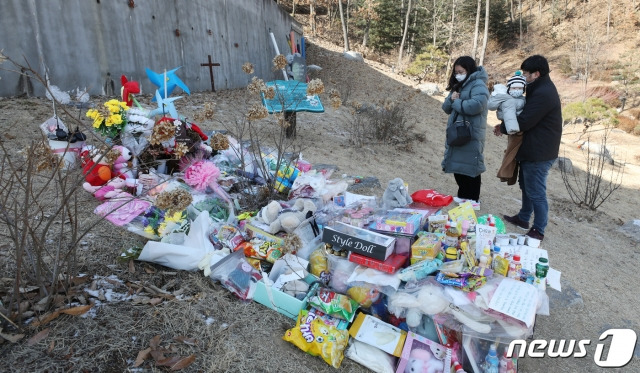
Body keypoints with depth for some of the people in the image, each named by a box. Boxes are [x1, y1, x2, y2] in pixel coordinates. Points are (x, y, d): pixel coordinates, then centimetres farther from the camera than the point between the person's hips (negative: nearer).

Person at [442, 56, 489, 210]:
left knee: (470, 167, -1)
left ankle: (474, 200, 11)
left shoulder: (478, 85, -11)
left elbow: (477, 105, -28)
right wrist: (451, 99, -9)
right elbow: (446, 107, 13)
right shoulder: (458, 86, 17)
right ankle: (463, 195, 28)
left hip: (471, 135, -8)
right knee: (458, 166, 14)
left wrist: (457, 103, -13)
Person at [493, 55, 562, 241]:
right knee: (526, 185, 22)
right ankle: (523, 218, 38)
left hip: (539, 152, -11)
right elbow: (528, 115, 14)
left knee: (536, 192, -1)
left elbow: (523, 121, -24)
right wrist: (506, 125, -1)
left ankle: (538, 230, 12)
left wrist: (502, 128, -7)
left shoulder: (543, 94, -23)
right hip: (533, 149, 11)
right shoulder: (541, 88, 11)